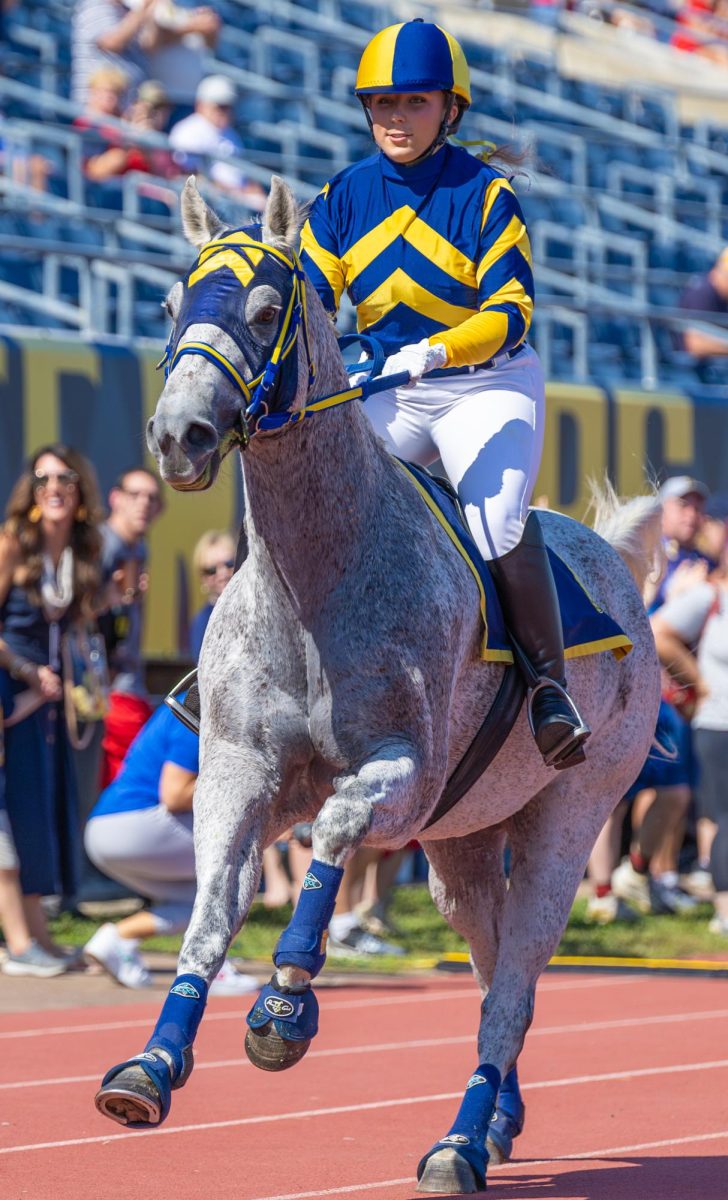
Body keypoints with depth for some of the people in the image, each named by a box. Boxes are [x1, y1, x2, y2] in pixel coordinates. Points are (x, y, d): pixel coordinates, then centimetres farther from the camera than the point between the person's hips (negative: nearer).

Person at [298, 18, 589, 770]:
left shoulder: (486, 195, -8)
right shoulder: (344, 198, 3)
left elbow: (511, 309, -15)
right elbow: (307, 297, 2)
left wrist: (438, 351, -33)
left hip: (488, 384, -4)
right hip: (388, 392, 4)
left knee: (497, 518, -27)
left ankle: (548, 683, -14)